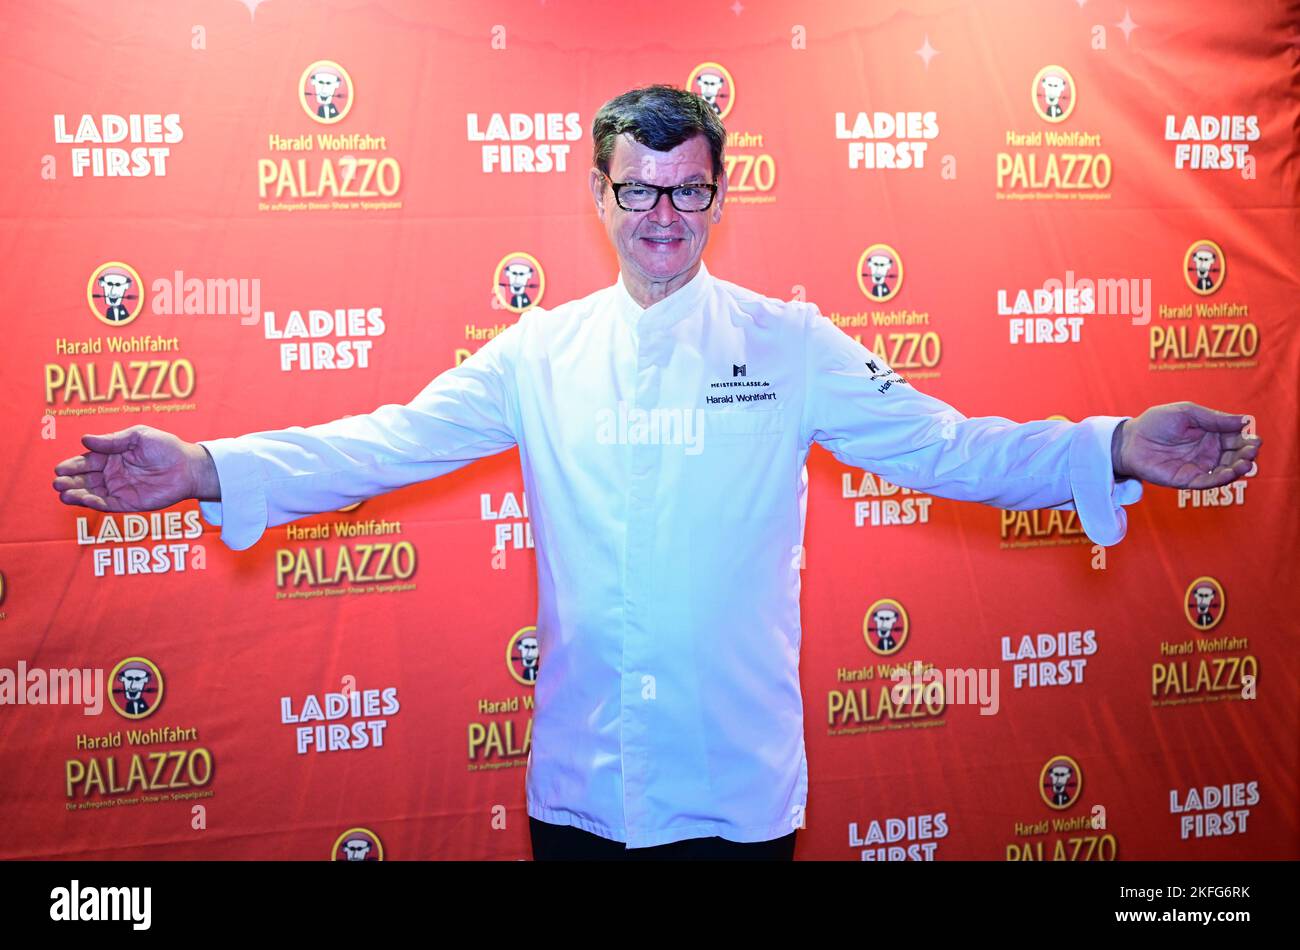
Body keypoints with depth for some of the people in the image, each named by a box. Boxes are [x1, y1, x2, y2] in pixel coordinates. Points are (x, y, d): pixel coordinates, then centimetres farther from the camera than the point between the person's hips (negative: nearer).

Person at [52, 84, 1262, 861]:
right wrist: (206, 468, -13)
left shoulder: (792, 344, -1)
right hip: (578, 782, 1)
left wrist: (1116, 451, -20)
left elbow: (939, 442, -6)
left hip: (739, 784, -1)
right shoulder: (539, 353, 2)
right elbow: (390, 441, -2)